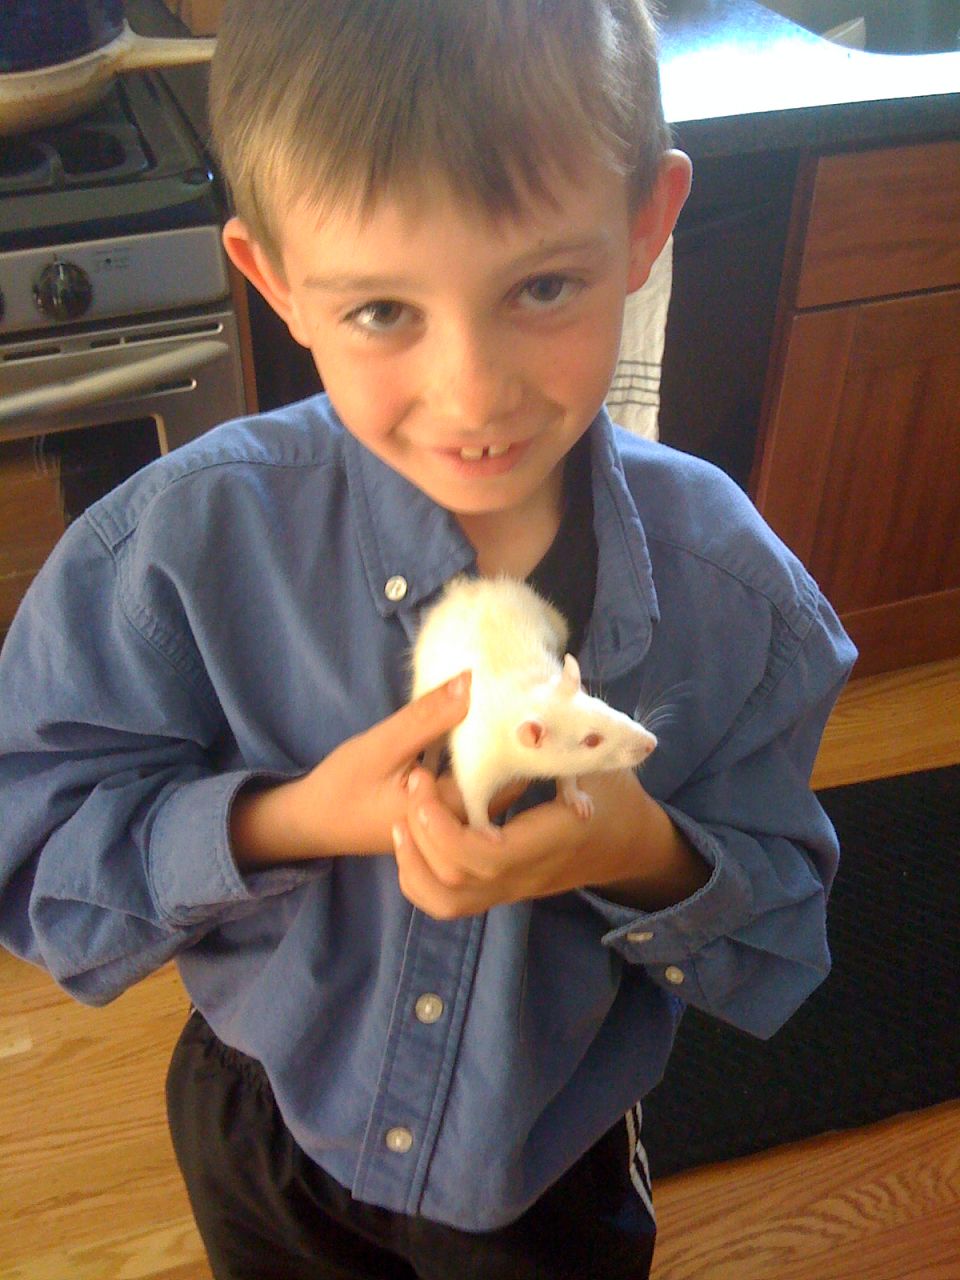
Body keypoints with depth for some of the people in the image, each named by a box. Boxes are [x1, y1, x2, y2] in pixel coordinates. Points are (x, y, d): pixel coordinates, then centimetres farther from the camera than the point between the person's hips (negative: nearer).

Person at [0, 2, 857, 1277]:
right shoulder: (186, 543, -27)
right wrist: (285, 822, -35)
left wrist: (655, 863, -34)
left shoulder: (734, 591, -22)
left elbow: (776, 944, -12)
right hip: (270, 1147, 0)